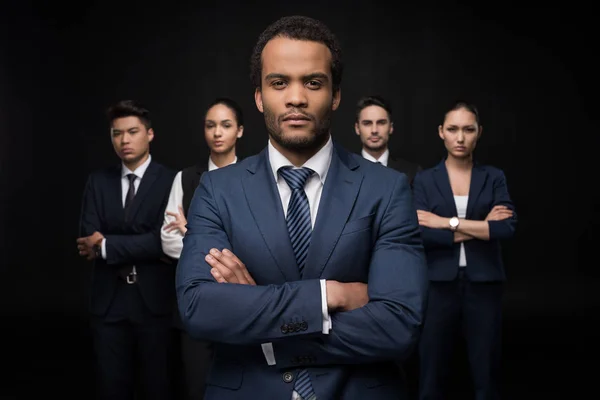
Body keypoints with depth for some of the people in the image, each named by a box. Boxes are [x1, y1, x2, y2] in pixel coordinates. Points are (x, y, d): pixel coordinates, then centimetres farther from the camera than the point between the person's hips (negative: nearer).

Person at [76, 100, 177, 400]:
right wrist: (141, 248, -16)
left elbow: (163, 241, -15)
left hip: (154, 299, -3)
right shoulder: (98, 181, 7)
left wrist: (107, 246, -13)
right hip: (108, 299, 3)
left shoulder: (170, 181, -5)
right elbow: (89, 238, -3)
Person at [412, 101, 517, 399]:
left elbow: (508, 227, -11)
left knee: (486, 373, 7)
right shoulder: (425, 179, 2)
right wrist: (481, 226, -13)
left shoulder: (494, 177, 5)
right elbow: (420, 234, -12)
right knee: (432, 373, 6)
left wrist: (449, 222, -14)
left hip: (483, 284, 1)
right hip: (440, 284, 0)